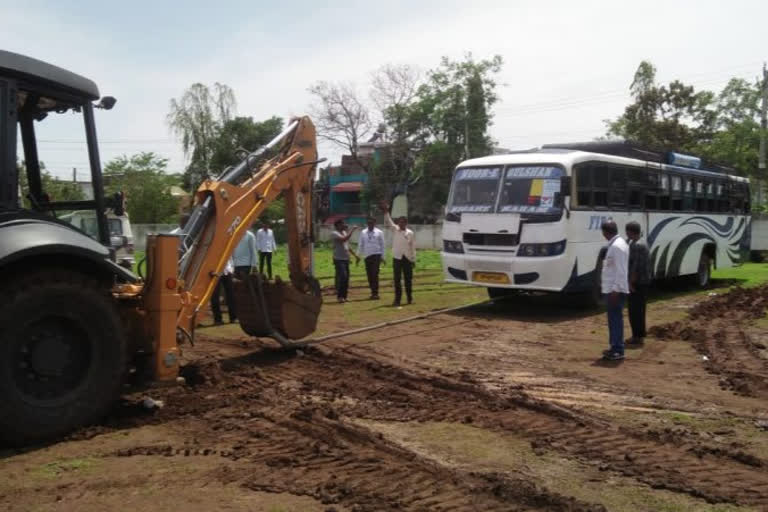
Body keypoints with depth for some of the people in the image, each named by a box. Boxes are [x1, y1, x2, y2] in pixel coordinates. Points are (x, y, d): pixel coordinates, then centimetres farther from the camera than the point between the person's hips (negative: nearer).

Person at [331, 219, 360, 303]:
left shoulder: (344, 233, 15)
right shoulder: (334, 233, -11)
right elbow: (344, 239, -28)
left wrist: (355, 255, 23)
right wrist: (352, 230, -21)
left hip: (346, 259, 8)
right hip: (339, 259, -8)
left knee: (346, 278, 7)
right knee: (342, 277, -16)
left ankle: (344, 296, 14)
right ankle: (340, 296, -8)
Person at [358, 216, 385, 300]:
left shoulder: (379, 232, 2)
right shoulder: (363, 232, 7)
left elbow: (382, 245, 4)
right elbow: (360, 244, 9)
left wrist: (382, 256, 0)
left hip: (376, 255, -3)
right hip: (367, 256, 3)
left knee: (375, 274, -10)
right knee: (369, 275, 5)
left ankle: (375, 293, -8)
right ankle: (373, 292, 14)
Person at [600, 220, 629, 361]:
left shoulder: (617, 246, -19)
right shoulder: (616, 244, 13)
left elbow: (620, 270, -22)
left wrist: (615, 290, -22)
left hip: (614, 290, -10)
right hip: (612, 288, 10)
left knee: (615, 319, -5)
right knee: (614, 318, 15)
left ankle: (618, 351, 0)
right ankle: (615, 348, 23)